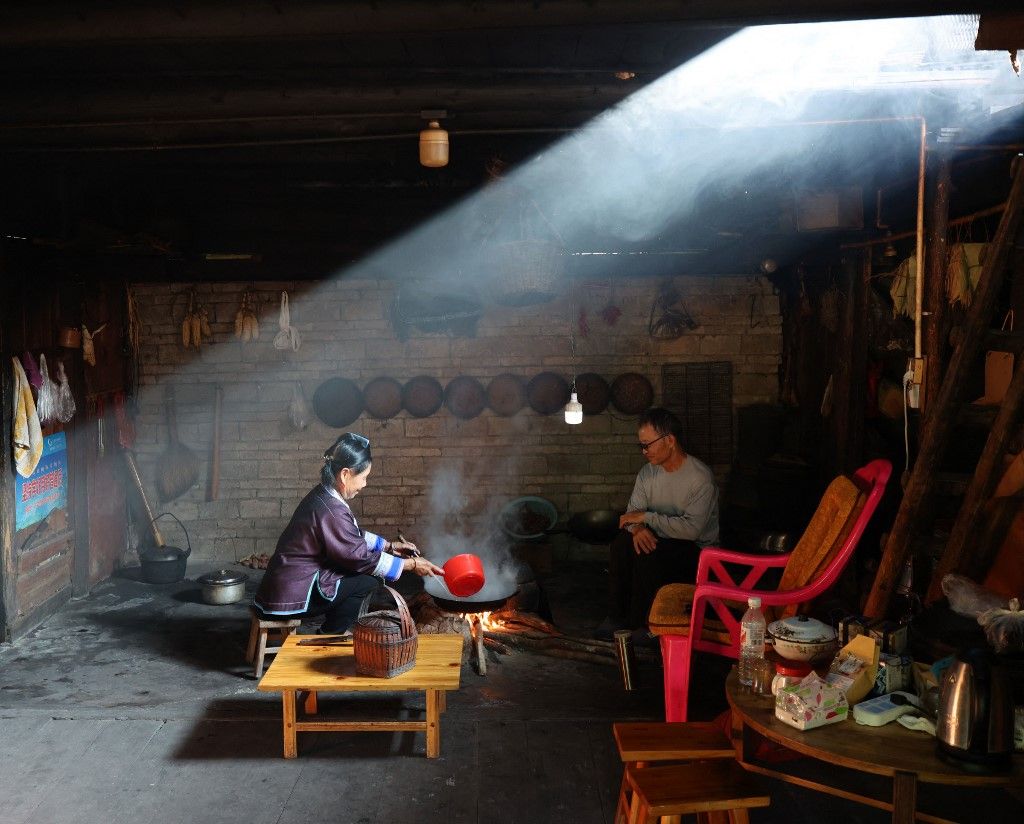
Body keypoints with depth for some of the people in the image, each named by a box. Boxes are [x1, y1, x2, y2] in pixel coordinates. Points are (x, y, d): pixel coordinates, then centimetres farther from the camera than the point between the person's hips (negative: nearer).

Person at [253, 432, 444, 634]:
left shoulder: (323, 495, 6)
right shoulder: (331, 511, -25)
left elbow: (356, 536, 20)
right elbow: (361, 558, -18)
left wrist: (389, 546, 14)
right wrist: (411, 565, -10)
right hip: (290, 597, -10)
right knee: (367, 579, -9)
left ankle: (332, 632, 20)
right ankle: (331, 638, 4)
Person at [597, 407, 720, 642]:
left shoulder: (701, 477, -19)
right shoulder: (648, 473, 3)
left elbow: (692, 529, -27)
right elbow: (632, 513, 2)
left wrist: (646, 517, -23)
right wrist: (637, 528, -23)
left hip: (697, 550, -6)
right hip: (660, 541, 6)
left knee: (650, 553, -32)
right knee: (622, 542, -22)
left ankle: (641, 624, -17)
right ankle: (617, 616, -14)